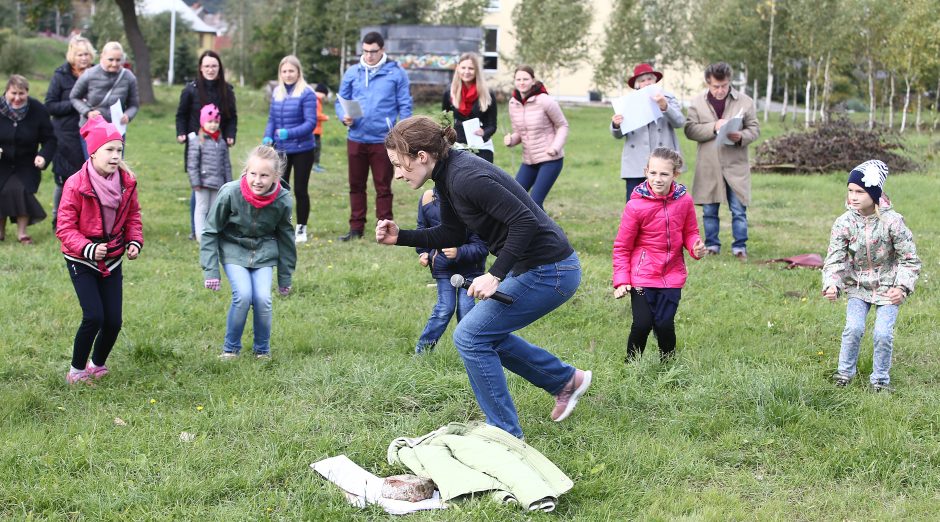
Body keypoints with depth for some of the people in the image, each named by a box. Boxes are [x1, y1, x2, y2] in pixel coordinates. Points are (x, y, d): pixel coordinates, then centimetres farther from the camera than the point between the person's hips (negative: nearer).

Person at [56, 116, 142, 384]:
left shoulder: (127, 182, -5)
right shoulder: (76, 184, -19)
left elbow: (133, 216, 9)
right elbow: (65, 227, -17)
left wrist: (135, 241, -8)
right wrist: (89, 249, -31)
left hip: (112, 260, 4)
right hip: (82, 261, -4)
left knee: (114, 321, 1)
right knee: (94, 316, -15)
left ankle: (98, 364, 29)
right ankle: (77, 370, 6)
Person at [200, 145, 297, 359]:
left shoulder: (283, 200, -18)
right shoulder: (230, 193, -25)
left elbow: (285, 237, 1)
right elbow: (210, 232, -11)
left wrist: (285, 277, 7)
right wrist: (211, 271, -13)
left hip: (264, 252, 2)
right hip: (234, 249, -1)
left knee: (263, 299, -15)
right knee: (243, 295, -20)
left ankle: (262, 349, 11)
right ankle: (230, 348, 3)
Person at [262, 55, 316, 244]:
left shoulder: (306, 93, -12)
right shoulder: (277, 92, 6)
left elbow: (311, 122, -16)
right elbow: (272, 119, 11)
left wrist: (289, 133, -28)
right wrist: (267, 137, -6)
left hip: (302, 150, -5)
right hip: (281, 150, 5)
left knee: (300, 189, 4)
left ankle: (301, 228, 17)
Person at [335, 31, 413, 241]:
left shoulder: (396, 73, -2)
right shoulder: (352, 73, 6)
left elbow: (405, 106, 0)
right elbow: (340, 101, 11)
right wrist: (344, 116, -11)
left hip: (383, 141, -3)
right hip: (356, 139, 3)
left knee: (383, 187, 5)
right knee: (356, 186, 12)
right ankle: (356, 227, 21)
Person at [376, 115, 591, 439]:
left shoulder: (466, 178, -24)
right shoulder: (447, 176, 6)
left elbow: (526, 222, -27)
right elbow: (452, 234, 18)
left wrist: (495, 275, -25)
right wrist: (400, 237, 7)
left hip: (547, 272, -10)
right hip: (532, 266, 10)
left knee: (470, 336, -5)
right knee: (487, 333, 22)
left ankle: (505, 433, 5)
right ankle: (566, 380, 34)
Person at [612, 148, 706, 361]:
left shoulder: (684, 200, -4)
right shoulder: (635, 206, -12)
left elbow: (690, 232, 11)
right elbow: (622, 247, -3)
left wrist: (696, 245, -13)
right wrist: (621, 280, -8)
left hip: (672, 276, 2)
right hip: (642, 276, -2)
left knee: (664, 324, -6)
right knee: (642, 324, -8)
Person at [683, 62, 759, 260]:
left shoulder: (745, 102, 1)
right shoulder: (697, 102, 3)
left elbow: (754, 129, 3)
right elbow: (689, 130, -4)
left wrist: (741, 136, -18)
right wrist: (713, 127, -17)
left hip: (736, 166, -1)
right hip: (708, 167, 1)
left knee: (739, 210, 0)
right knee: (709, 211, 8)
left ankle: (740, 247, 8)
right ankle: (712, 245, 19)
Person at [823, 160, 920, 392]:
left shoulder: (892, 222, -17)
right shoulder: (844, 223, -11)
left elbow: (910, 259, -9)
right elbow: (835, 259, -11)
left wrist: (902, 287, -19)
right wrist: (831, 285, -27)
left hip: (888, 287, -2)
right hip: (858, 286, 2)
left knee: (883, 333, -11)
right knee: (853, 328, -14)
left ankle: (880, 379, 10)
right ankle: (845, 371, 9)